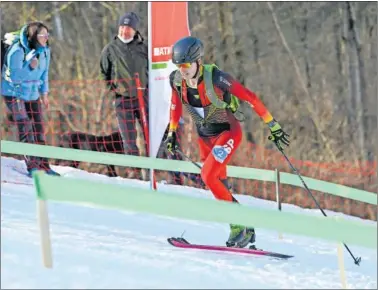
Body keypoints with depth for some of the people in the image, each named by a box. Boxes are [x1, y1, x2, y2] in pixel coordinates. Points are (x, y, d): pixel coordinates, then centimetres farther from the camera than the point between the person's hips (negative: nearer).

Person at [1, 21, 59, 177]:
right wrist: (30, 67, -38)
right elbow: (14, 77, -26)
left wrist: (44, 93, 12)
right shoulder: (17, 51, -26)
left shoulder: (44, 50, -5)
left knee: (38, 128, 8)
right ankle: (32, 166, -16)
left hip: (32, 94, 7)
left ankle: (43, 165, 17)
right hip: (13, 93, -7)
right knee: (25, 126, -16)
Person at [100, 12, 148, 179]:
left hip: (144, 96, 1)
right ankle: (134, 169, 5)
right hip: (123, 99, -1)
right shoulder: (110, 49, 1)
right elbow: (104, 72, 10)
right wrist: (113, 87, 0)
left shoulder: (143, 48, 3)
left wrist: (148, 85, 2)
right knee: (128, 137, -2)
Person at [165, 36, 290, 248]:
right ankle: (246, 231, 19)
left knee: (208, 176, -23)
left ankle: (239, 225, -14)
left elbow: (250, 98, -23)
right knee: (220, 185, 7)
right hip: (205, 136, 7)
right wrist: (172, 131, 16)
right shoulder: (176, 80, -11)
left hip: (228, 131, -7)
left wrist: (273, 125, -22)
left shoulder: (215, 78, -29)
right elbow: (176, 103, 12)